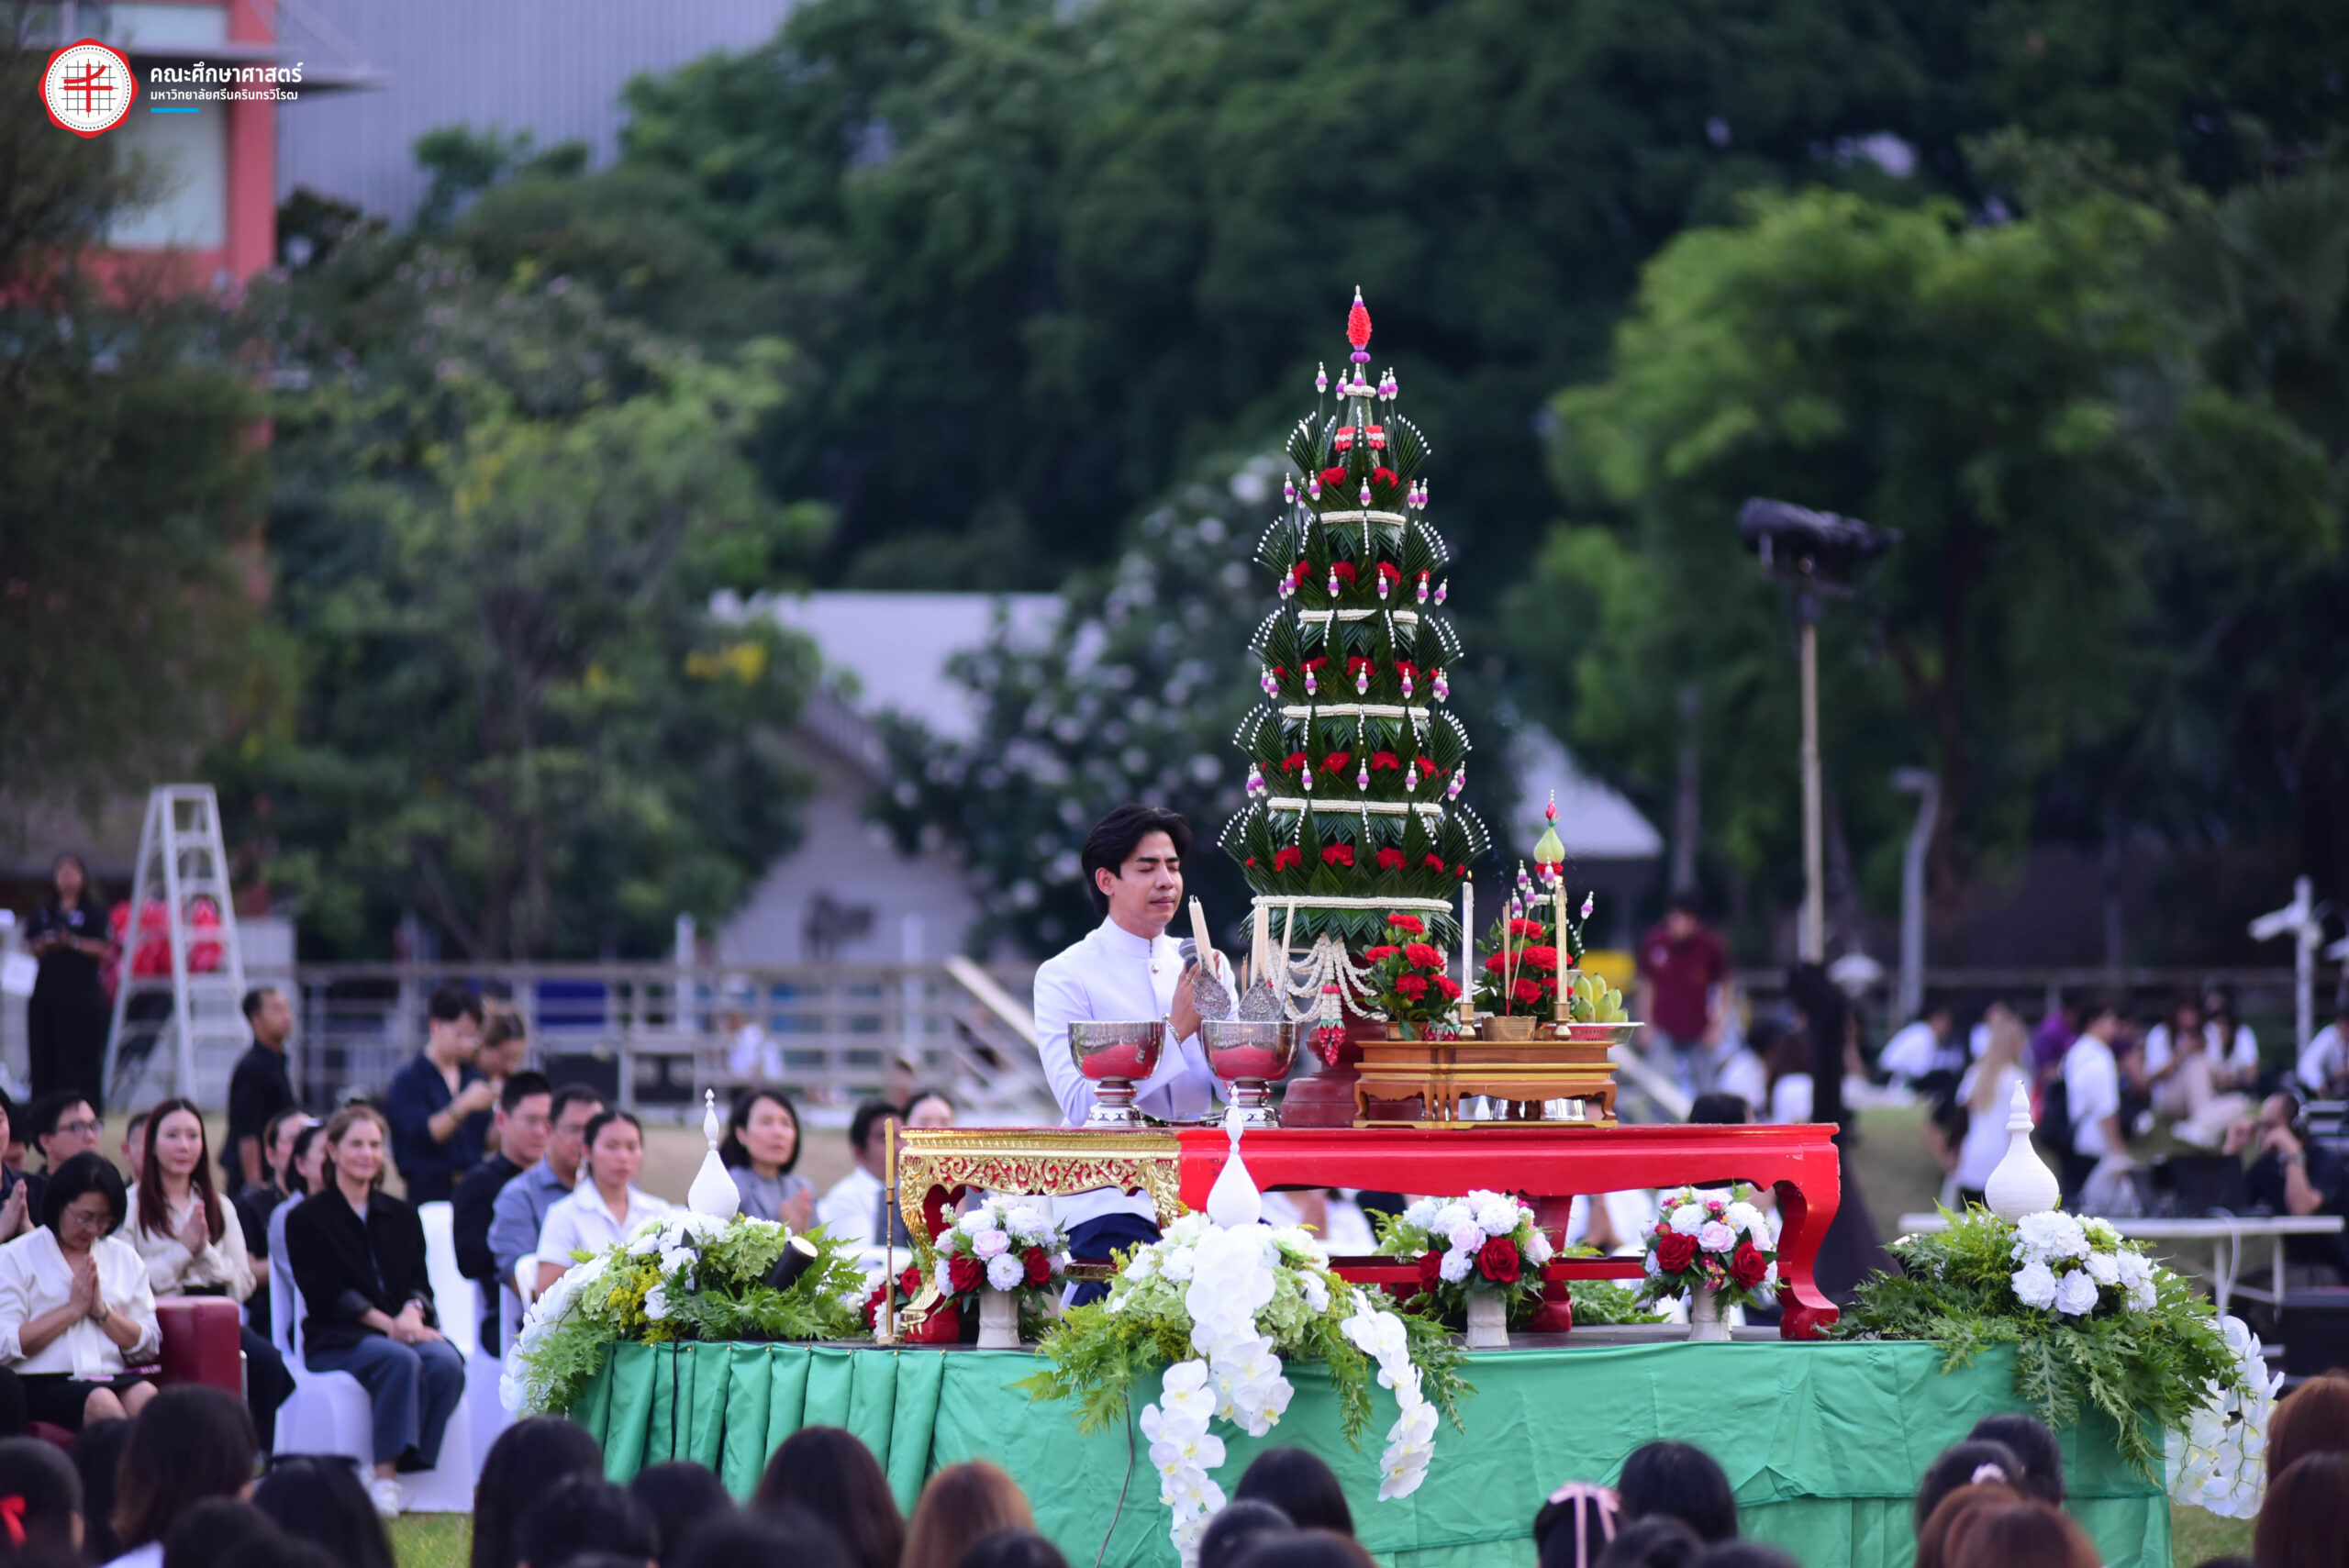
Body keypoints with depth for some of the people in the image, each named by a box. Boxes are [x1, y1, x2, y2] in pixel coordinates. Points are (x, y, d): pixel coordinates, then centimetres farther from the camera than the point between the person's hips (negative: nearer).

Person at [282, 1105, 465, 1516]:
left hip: (404, 1328, 4)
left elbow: (419, 1280, 13)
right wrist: (387, 1324, -18)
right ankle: (385, 1473, -37)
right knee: (399, 1359, -36)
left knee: (447, 1363, -30)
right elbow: (324, 1292, -5)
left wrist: (412, 1313, -13)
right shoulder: (307, 1219, 7)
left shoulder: (402, 1216, 22)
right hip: (335, 1340, -4)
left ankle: (409, 1466, -31)